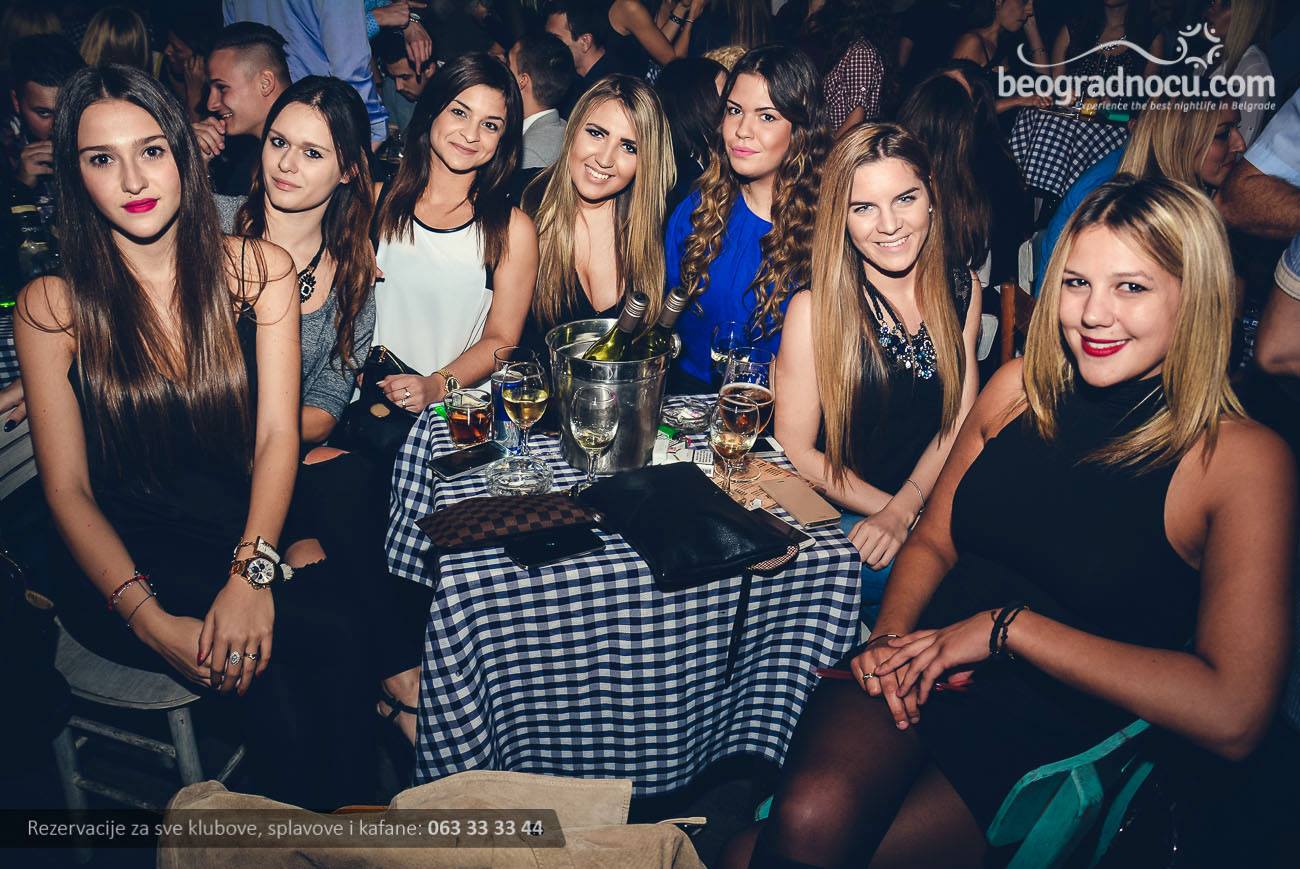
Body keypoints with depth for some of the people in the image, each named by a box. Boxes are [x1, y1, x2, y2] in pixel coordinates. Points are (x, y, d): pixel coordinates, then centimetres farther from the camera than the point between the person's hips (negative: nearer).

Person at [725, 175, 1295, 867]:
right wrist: (889, 634, -8)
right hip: (912, 677, 3)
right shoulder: (1020, 385, 5)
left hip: (1052, 746, -3)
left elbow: (1233, 717, -17)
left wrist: (1010, 626, -16)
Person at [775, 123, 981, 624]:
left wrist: (901, 511, -13)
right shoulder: (815, 309, -10)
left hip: (935, 503, 5)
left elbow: (960, 421, 3)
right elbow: (797, 450, -8)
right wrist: (899, 516, -13)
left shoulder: (961, 288, 4)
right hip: (839, 516, -4)